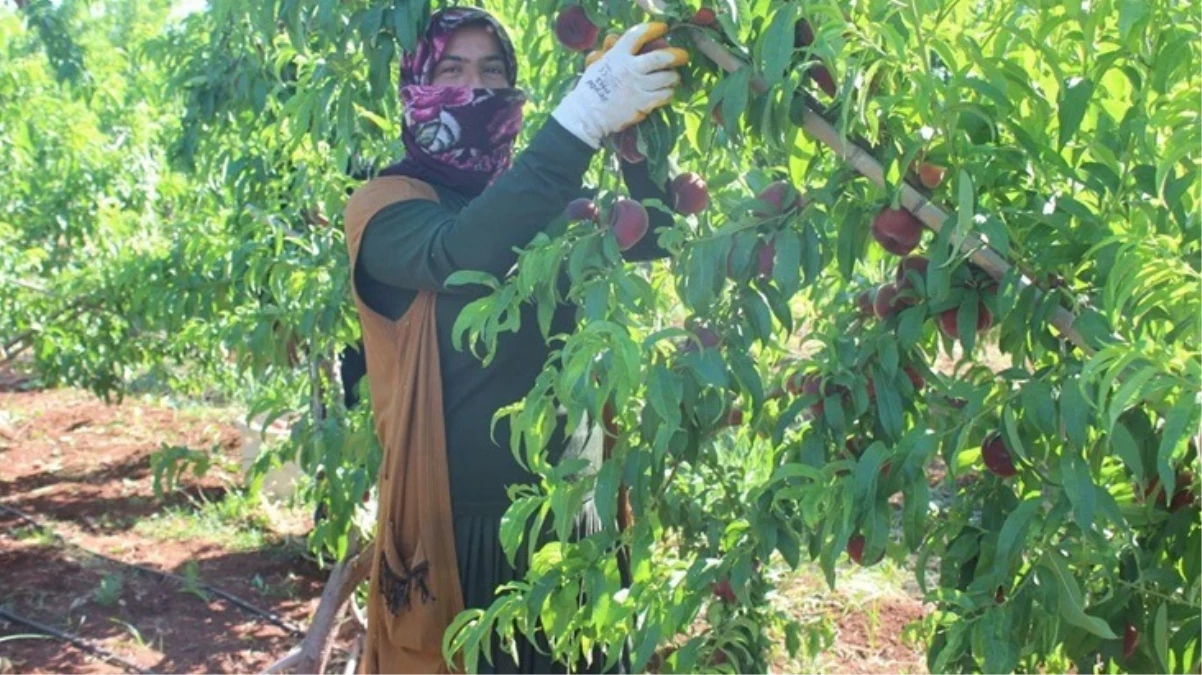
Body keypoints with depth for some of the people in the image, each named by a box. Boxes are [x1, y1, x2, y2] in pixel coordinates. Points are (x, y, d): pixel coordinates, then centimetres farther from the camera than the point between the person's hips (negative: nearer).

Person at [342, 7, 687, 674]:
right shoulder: (384, 204, -5)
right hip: (452, 524, -4)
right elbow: (459, 253, -27)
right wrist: (583, 118, -35)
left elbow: (654, 237, -5)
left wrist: (636, 126, -23)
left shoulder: (547, 199, 11)